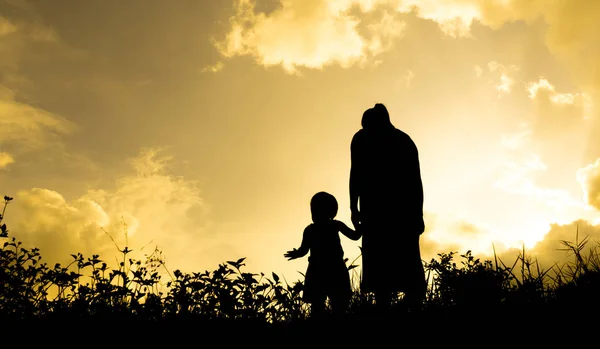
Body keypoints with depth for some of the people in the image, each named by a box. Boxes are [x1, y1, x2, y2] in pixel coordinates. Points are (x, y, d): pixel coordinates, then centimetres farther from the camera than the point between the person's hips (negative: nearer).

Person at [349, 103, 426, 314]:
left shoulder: (362, 138, 11)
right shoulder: (405, 139, 22)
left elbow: (356, 173, -2)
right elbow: (416, 180, 15)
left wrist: (354, 207, -4)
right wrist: (418, 214, 14)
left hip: (376, 204, -3)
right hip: (405, 204, 4)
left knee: (380, 264, -8)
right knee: (408, 264, 5)